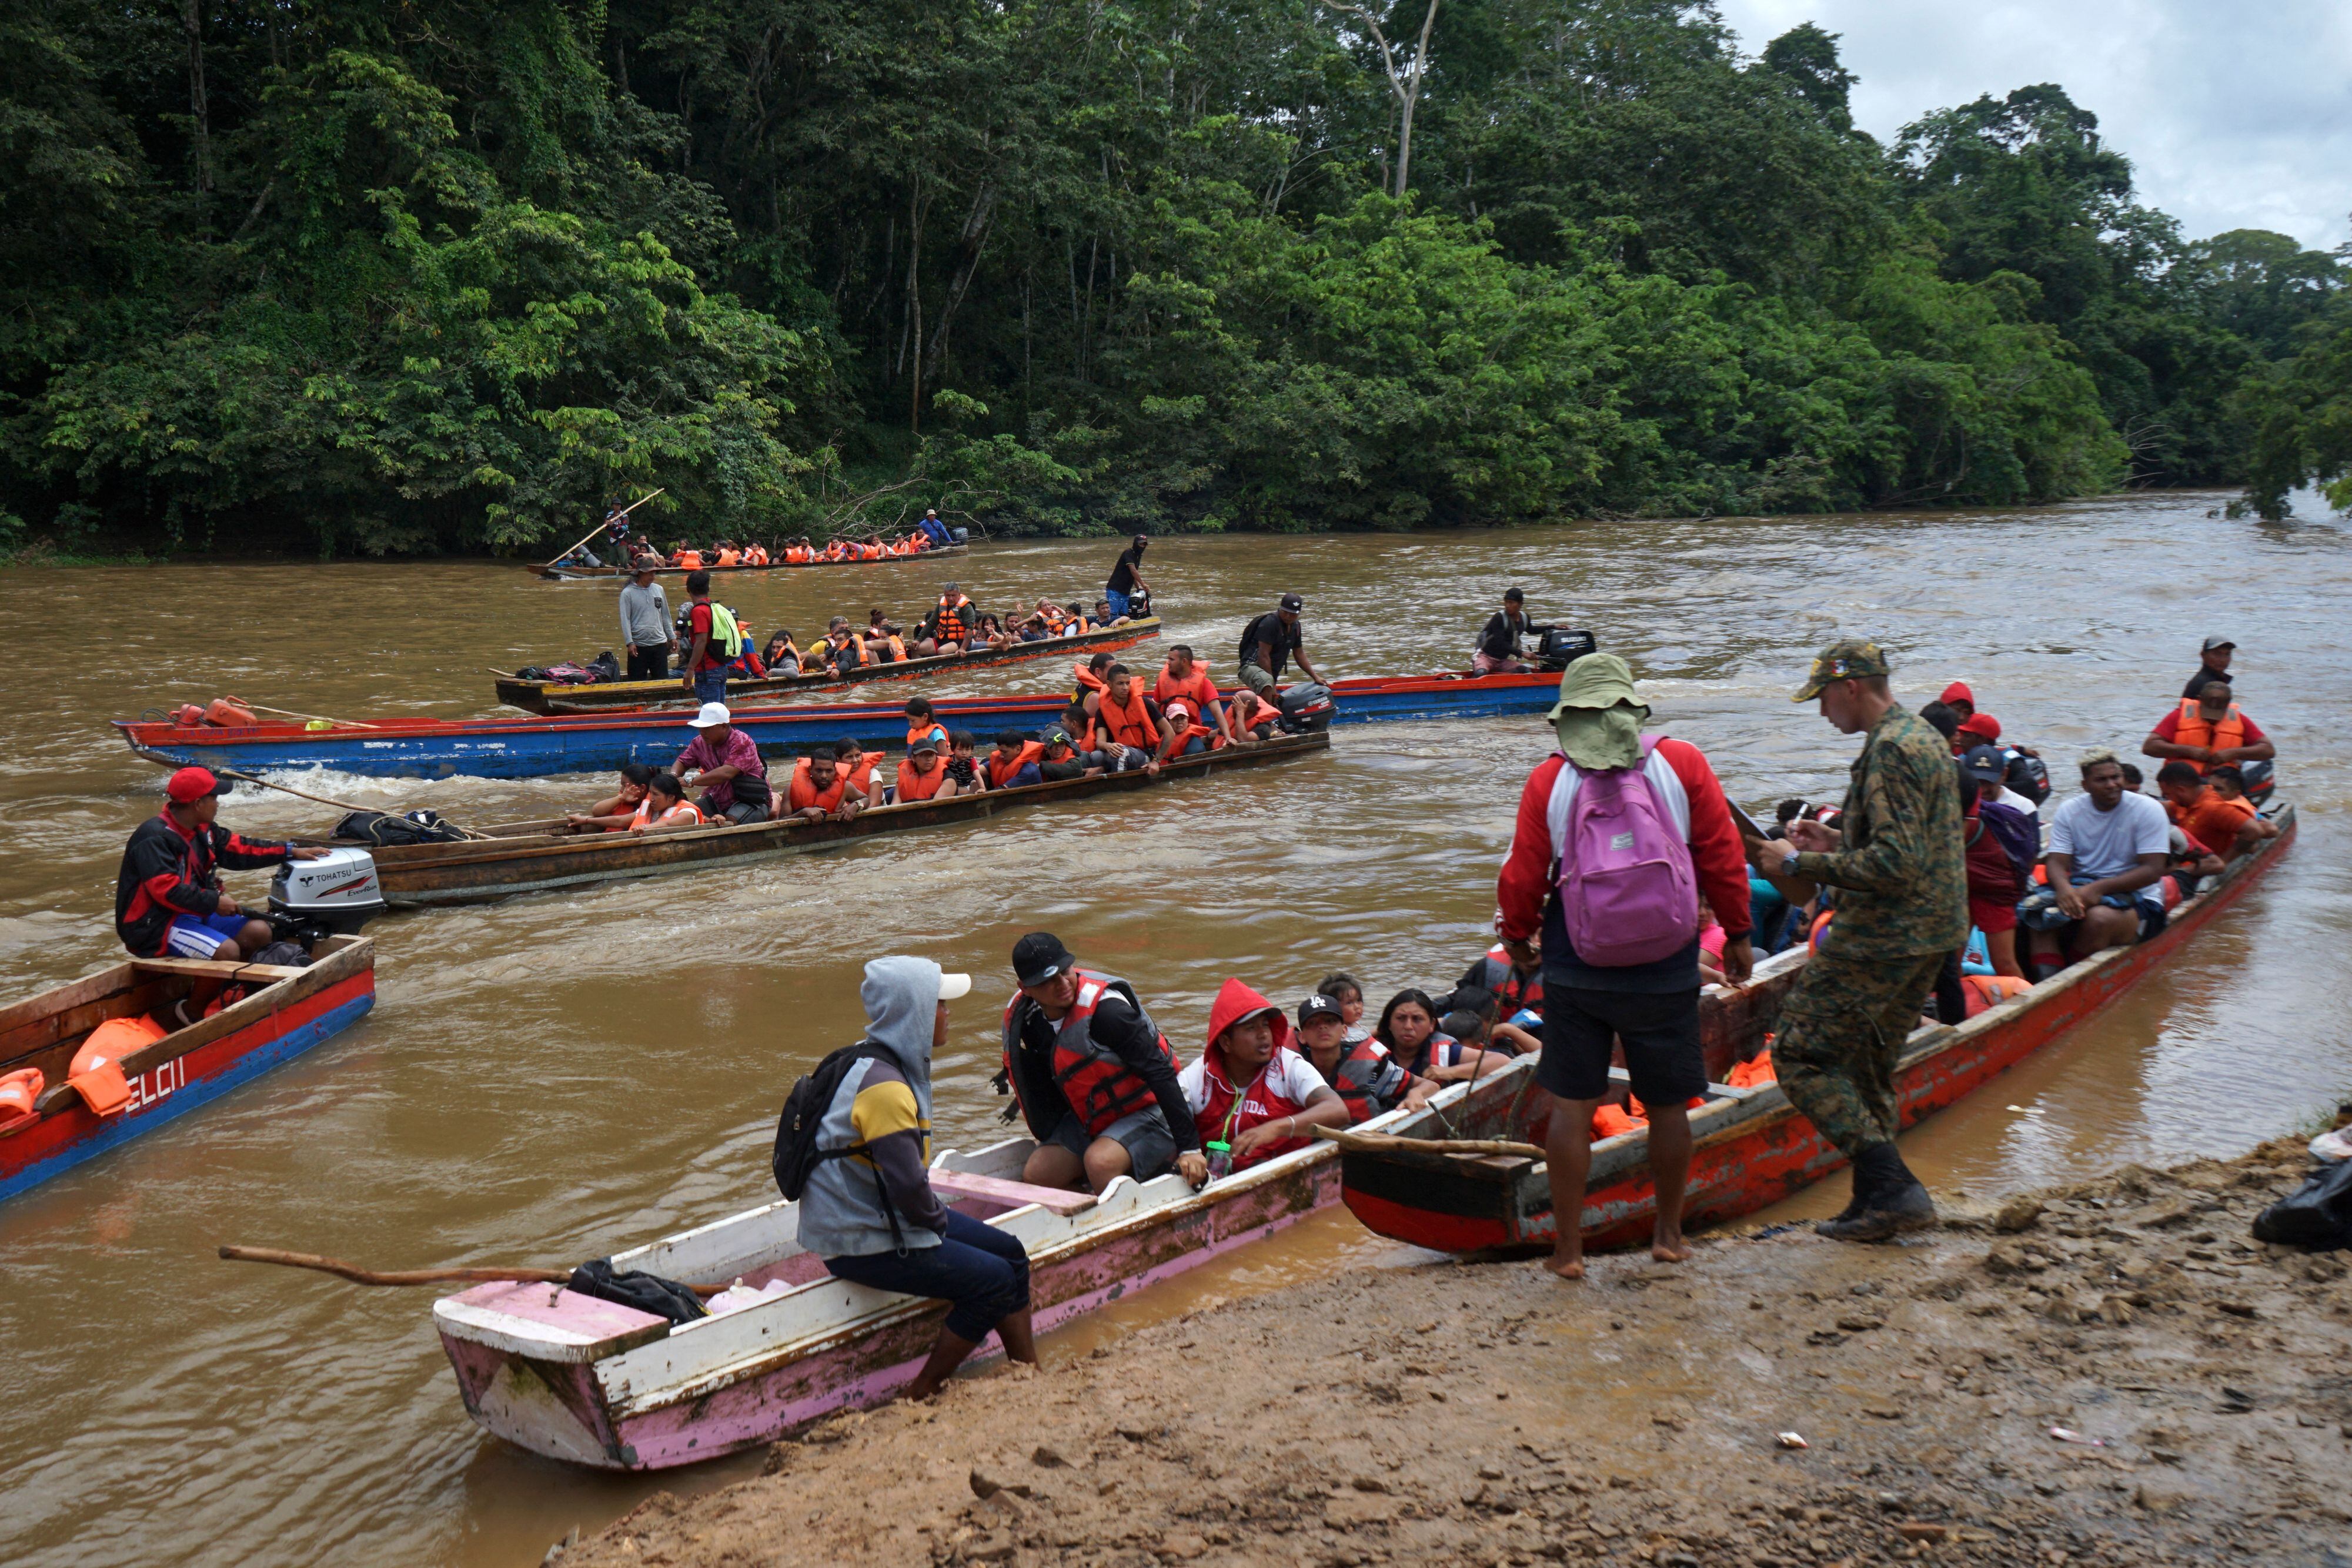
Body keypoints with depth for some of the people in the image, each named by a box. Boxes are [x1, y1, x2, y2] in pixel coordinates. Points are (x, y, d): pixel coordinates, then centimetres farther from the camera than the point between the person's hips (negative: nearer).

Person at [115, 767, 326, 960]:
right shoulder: (154, 838, -19)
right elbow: (166, 890, -26)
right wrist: (214, 901, -21)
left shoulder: (202, 829, 11)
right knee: (227, 951, -28)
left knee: (259, 932, -3)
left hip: (197, 911, 10)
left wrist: (290, 852, 17)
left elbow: (238, 850, 20)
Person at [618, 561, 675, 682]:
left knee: (663, 679, 5)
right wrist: (630, 643, -15)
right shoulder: (628, 593, -5)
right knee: (637, 682, 2)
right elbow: (625, 620, -8)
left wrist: (672, 637, 16)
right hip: (638, 646, -4)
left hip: (659, 644, 4)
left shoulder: (658, 590, 10)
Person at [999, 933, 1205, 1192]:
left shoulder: (1105, 1009, -29)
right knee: (1035, 1176, -7)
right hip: (1087, 1119, 8)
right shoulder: (1021, 1017, -6)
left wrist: (1190, 1148, -31)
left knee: (1100, 1162, -32)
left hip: (1149, 1113, -8)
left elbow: (1161, 1076, -29)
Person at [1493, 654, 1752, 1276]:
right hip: (1667, 975, 0)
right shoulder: (1683, 765, -5)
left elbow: (1522, 875, 0)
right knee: (1667, 1105, 15)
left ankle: (1569, 1248, 13)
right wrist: (1736, 934, 14)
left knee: (1573, 1106, 8)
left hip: (1574, 974, 0)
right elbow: (1723, 857, 0)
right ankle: (1668, 1234, 28)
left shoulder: (1548, 781, -5)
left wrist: (1516, 935, 19)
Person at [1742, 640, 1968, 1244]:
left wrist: (1800, 863, -20)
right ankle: (1877, 1201, 19)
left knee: (1802, 1056, -5)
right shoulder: (1926, 739, 15)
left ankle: (1894, 1190, -8)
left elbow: (1894, 867, -26)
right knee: (1865, 1067, 17)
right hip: (1931, 932, 10)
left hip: (1885, 939, -10)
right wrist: (1839, 842, 15)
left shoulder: (1890, 750, -18)